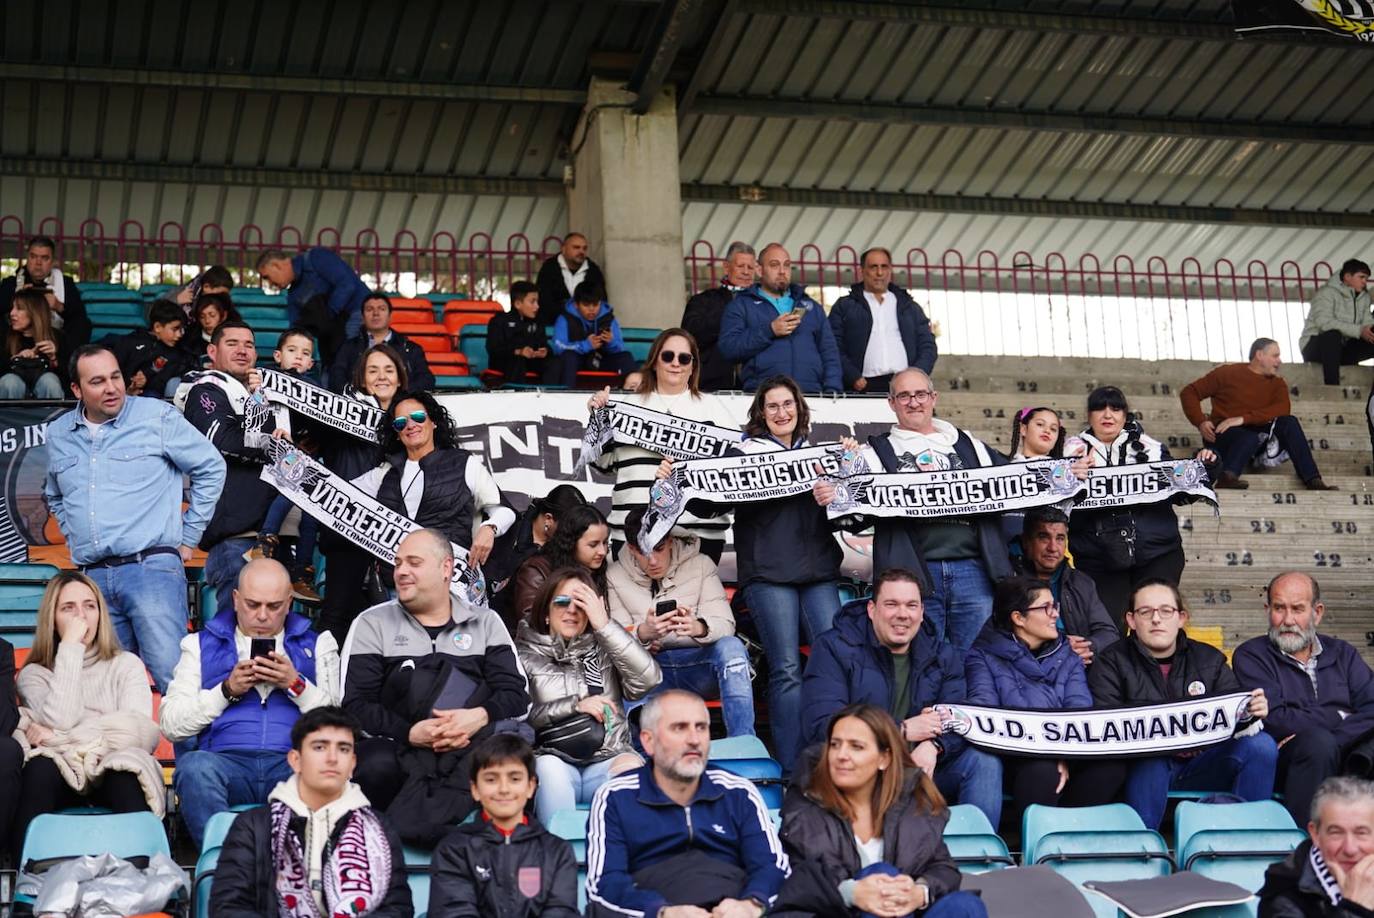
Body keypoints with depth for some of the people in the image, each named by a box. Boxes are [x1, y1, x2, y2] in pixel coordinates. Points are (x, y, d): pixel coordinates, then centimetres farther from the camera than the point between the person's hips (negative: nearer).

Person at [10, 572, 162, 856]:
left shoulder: (127, 665, 18)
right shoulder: (34, 674, 17)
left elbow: (140, 731, -1)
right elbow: (60, 721, -6)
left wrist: (59, 738, -6)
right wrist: (70, 649, -1)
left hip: (115, 772, 0)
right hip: (58, 779, 0)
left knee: (127, 772, -35)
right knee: (40, 768, -35)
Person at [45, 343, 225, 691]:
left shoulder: (158, 417, -1)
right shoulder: (58, 434, 15)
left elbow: (211, 469, 5)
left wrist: (187, 538, 4)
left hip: (152, 567, -5)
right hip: (91, 577, 5)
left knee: (174, 675, -16)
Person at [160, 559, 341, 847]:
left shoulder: (316, 644, 23)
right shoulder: (201, 644, 23)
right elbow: (171, 725, 11)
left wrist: (297, 685, -3)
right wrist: (228, 690, 1)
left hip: (293, 761, 0)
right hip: (225, 760, 1)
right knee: (195, 766, -36)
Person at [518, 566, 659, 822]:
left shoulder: (604, 649, 18)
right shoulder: (527, 655, 14)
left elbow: (649, 679, -2)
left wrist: (604, 625, -1)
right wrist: (575, 705, -7)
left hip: (607, 760, 1)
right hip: (556, 760, -1)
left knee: (632, 767, -31)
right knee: (548, 767, -35)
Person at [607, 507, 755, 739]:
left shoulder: (700, 565, 3)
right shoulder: (615, 578, 4)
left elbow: (725, 625, -6)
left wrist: (699, 628, -32)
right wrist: (643, 633, -30)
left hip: (699, 663, 1)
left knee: (731, 646, -33)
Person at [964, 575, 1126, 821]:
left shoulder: (1067, 657, 18)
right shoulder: (984, 658, 7)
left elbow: (1080, 710, 2)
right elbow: (983, 711, -10)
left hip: (1065, 753, 4)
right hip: (1015, 761, -4)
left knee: (1110, 763, -26)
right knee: (1042, 769, -36)